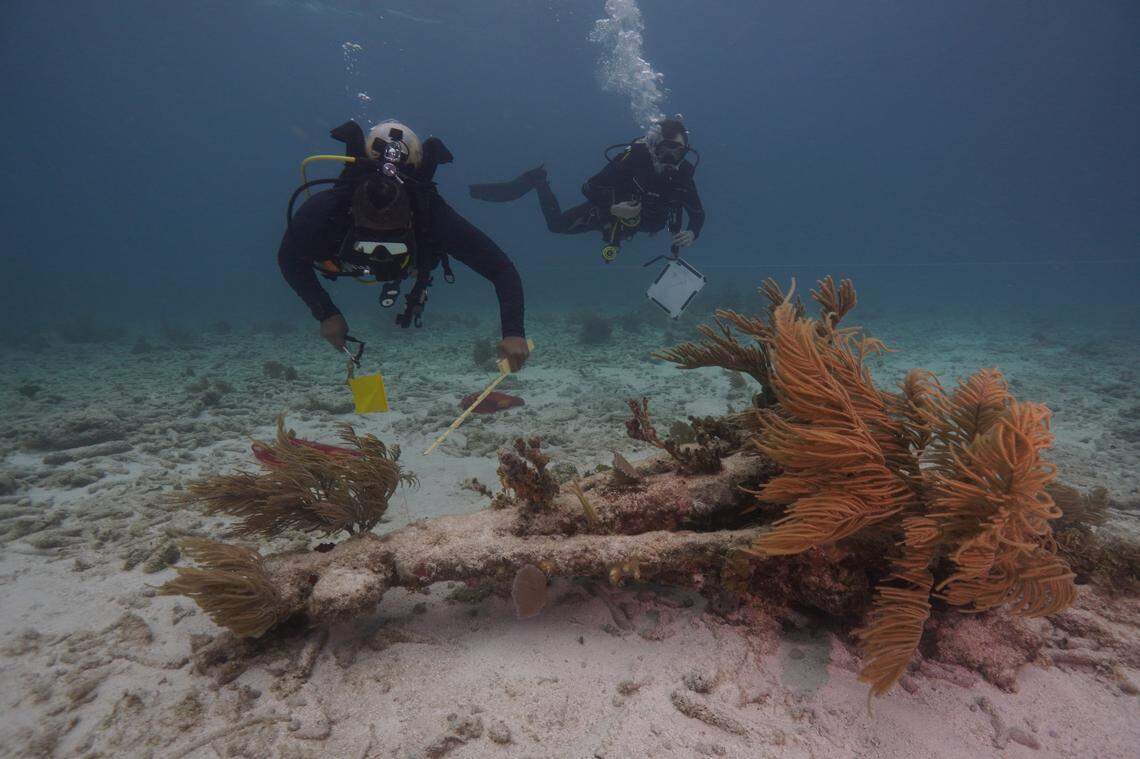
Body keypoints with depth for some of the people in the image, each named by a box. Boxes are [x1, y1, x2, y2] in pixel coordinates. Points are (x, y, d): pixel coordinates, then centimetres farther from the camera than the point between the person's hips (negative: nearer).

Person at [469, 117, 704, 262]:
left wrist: (692, 233, -36)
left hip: (634, 223, 5)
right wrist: (613, 209, -47)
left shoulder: (683, 174, -27)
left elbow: (698, 213, -15)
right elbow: (589, 188, -32)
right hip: (609, 212, -4)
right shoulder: (631, 159, -37)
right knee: (557, 224, 5)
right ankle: (537, 182, 29)